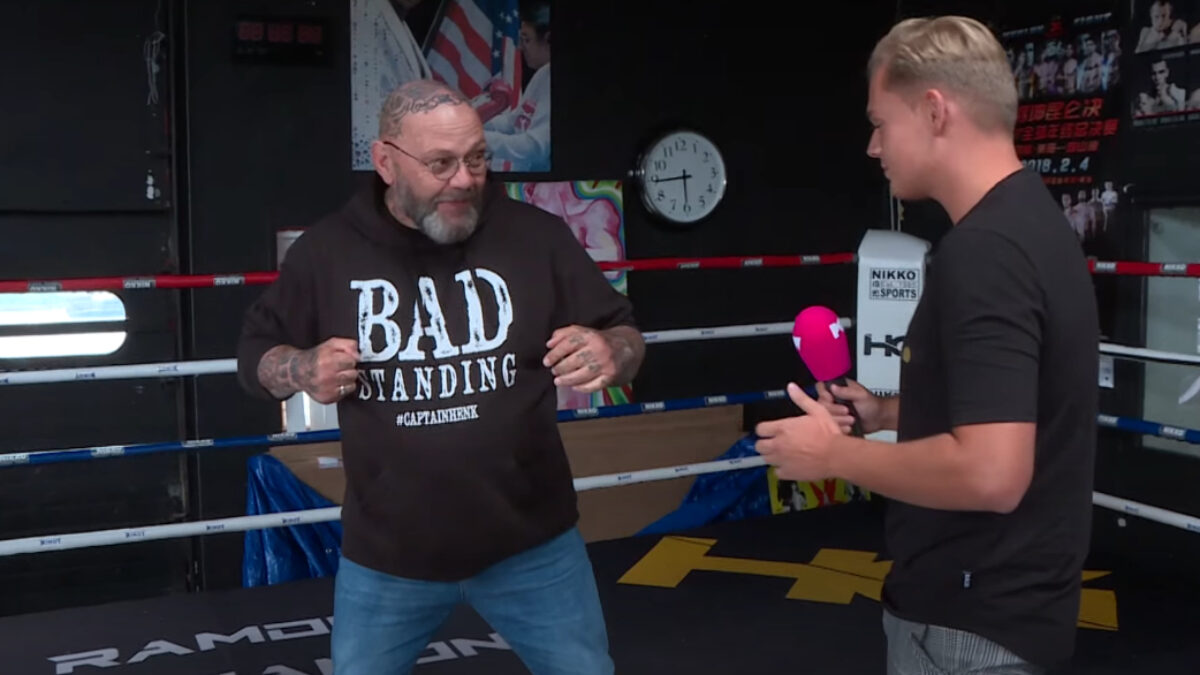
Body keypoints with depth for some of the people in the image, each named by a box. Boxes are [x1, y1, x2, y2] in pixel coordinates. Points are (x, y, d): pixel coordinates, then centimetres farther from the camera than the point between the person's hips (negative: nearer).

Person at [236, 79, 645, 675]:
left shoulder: (535, 235, -8)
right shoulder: (326, 250, -5)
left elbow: (625, 336, -2)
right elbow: (256, 353, 6)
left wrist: (611, 355, -25)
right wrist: (303, 370, -16)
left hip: (530, 546, 0)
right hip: (385, 554, 1)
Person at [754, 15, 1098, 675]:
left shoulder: (983, 250, -25)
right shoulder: (1028, 223, 6)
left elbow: (990, 474, -32)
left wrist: (834, 454, -19)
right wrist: (889, 412, 9)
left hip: (970, 616, -9)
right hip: (1000, 590, 9)